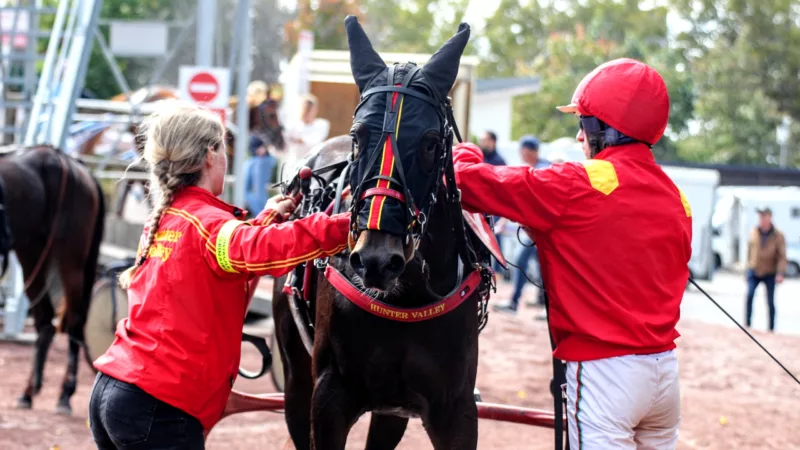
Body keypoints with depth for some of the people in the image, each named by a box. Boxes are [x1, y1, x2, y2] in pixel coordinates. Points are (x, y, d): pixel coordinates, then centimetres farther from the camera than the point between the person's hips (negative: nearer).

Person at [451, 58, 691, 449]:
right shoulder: (676, 199, 8)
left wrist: (466, 155, 15)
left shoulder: (575, 186, -12)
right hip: (666, 368, 7)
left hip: (602, 370, -7)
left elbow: (468, 181, -9)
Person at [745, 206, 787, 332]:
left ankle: (771, 328, 13)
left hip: (770, 274, -2)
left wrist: (780, 273, -20)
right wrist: (748, 267, 14)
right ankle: (747, 324, -9)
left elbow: (782, 256, -9)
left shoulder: (778, 236, -7)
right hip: (754, 271, 2)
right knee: (749, 295, -15)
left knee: (770, 301, 4)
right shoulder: (754, 233, 3)